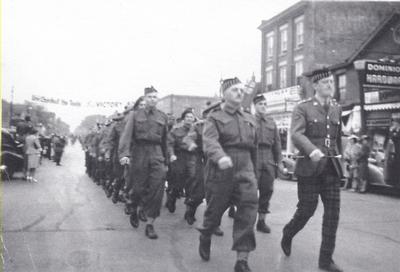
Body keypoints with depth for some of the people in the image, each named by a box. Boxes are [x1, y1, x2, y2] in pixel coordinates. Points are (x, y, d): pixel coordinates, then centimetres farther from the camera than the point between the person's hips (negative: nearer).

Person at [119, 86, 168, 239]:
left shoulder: (163, 117, 11)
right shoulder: (135, 115, 6)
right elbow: (126, 135, -5)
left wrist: (166, 161, 15)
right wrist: (124, 154, -20)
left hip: (157, 154, 1)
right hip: (139, 154, -1)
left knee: (157, 188, -9)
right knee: (138, 188, 3)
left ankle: (150, 225, 0)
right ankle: (134, 210, 36)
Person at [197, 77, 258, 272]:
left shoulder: (250, 120, 16)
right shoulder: (214, 118, 0)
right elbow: (209, 142, -19)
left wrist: (254, 171, 26)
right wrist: (220, 157, -39)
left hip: (245, 172, 3)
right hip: (220, 173, -3)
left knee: (249, 208, -13)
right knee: (214, 211, 9)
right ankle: (205, 238, 41)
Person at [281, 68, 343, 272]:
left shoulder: (337, 109, 13)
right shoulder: (303, 108, -3)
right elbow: (296, 134, -18)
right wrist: (312, 151, -34)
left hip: (332, 167, 5)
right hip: (309, 166, -4)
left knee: (333, 212, 1)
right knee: (307, 209, 1)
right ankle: (287, 236, 31)